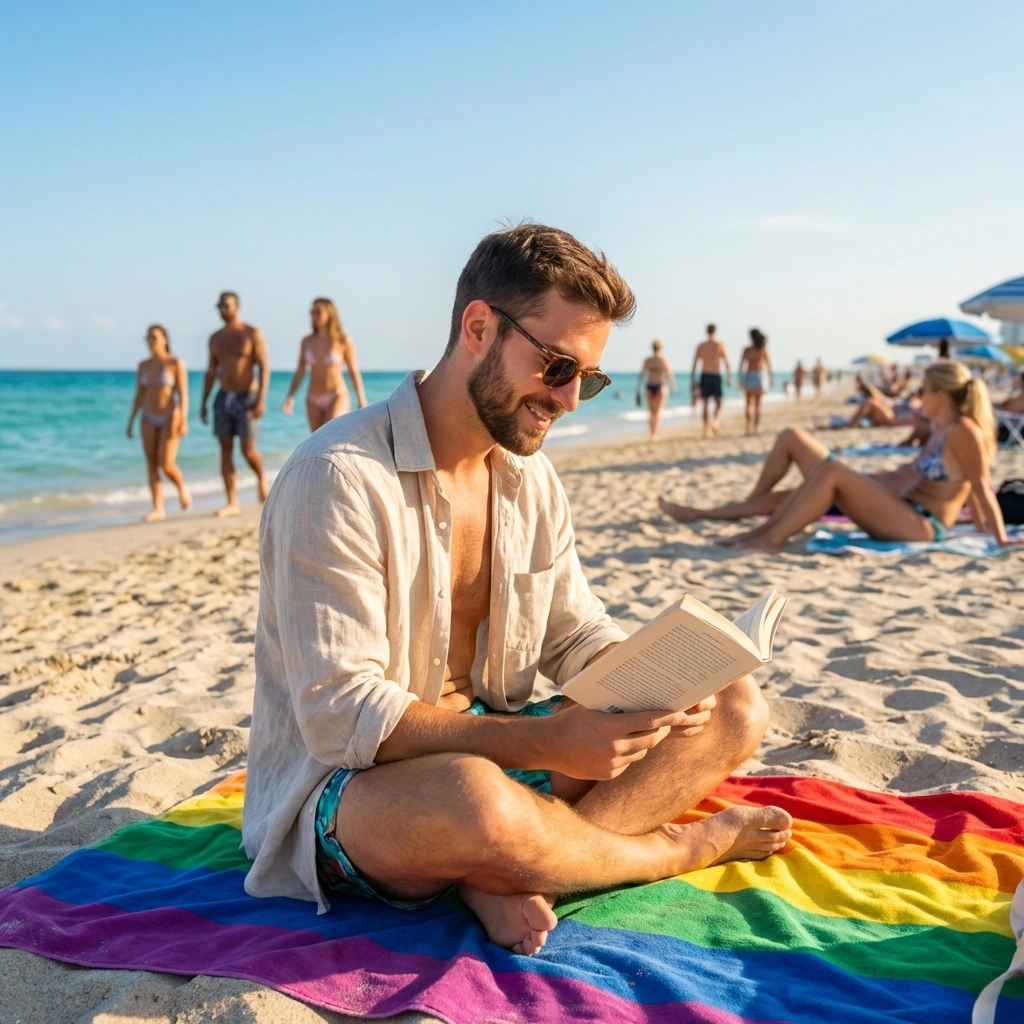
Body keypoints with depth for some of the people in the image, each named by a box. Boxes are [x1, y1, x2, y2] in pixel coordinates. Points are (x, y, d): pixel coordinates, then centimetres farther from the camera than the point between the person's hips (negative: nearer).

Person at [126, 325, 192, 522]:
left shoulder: (176, 363, -8)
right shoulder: (143, 365, 6)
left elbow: (183, 394, -11)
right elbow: (139, 395, 11)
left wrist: (184, 421, -18)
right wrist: (130, 422, 8)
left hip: (170, 418, -5)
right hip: (149, 420, 5)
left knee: (167, 465, -13)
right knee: (151, 465, 0)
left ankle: (182, 489, 18)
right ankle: (158, 509, 4)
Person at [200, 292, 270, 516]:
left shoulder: (252, 334, -4)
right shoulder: (215, 338, 10)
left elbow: (264, 367, -9)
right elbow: (211, 371, 16)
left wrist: (261, 399, -18)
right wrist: (204, 403, 12)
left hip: (246, 397, -5)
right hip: (223, 397, 5)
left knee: (248, 449, -7)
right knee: (226, 450, 0)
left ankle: (261, 478, 25)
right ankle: (232, 503, 3)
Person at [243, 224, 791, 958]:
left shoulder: (531, 477, 6)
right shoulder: (340, 478, -20)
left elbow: (579, 637, 10)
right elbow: (340, 717, -25)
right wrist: (543, 744, -31)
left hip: (489, 746, 8)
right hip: (344, 787, -7)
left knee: (734, 708, -3)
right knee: (474, 800, -43)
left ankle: (508, 876, -18)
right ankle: (679, 846, -9)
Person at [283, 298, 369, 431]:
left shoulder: (343, 340, -6)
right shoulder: (307, 341, 3)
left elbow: (354, 371, -2)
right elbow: (300, 371, 6)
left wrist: (362, 401, -1)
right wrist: (290, 396, -6)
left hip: (337, 397, -5)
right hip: (314, 400, 5)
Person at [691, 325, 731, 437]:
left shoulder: (701, 345, 4)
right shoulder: (720, 345, -2)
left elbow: (695, 363, 2)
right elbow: (727, 362, -7)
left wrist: (693, 379, 5)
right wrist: (729, 377, -3)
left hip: (704, 376, 2)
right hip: (716, 376, -2)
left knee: (705, 404, 9)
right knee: (718, 403, 8)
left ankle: (706, 429, 6)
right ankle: (715, 420, -20)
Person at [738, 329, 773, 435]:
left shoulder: (747, 350, -1)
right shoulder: (764, 350, -2)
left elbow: (741, 366, -1)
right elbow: (769, 366, -2)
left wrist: (740, 380, 5)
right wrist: (772, 379, 6)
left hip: (749, 377, 0)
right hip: (760, 376, 0)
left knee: (749, 404, 6)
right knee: (758, 404, 6)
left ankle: (749, 427, -7)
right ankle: (756, 428, 3)